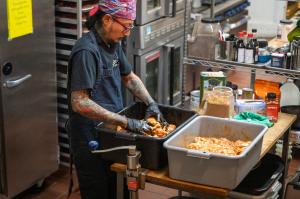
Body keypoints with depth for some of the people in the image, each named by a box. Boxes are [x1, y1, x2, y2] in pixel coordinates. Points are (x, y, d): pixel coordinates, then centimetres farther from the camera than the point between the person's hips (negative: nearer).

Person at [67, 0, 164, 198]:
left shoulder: (113, 44, 4)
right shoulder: (87, 51, -23)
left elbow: (129, 78, 19)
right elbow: (80, 103, -29)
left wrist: (151, 103, 3)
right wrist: (126, 122, -28)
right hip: (91, 139, -8)